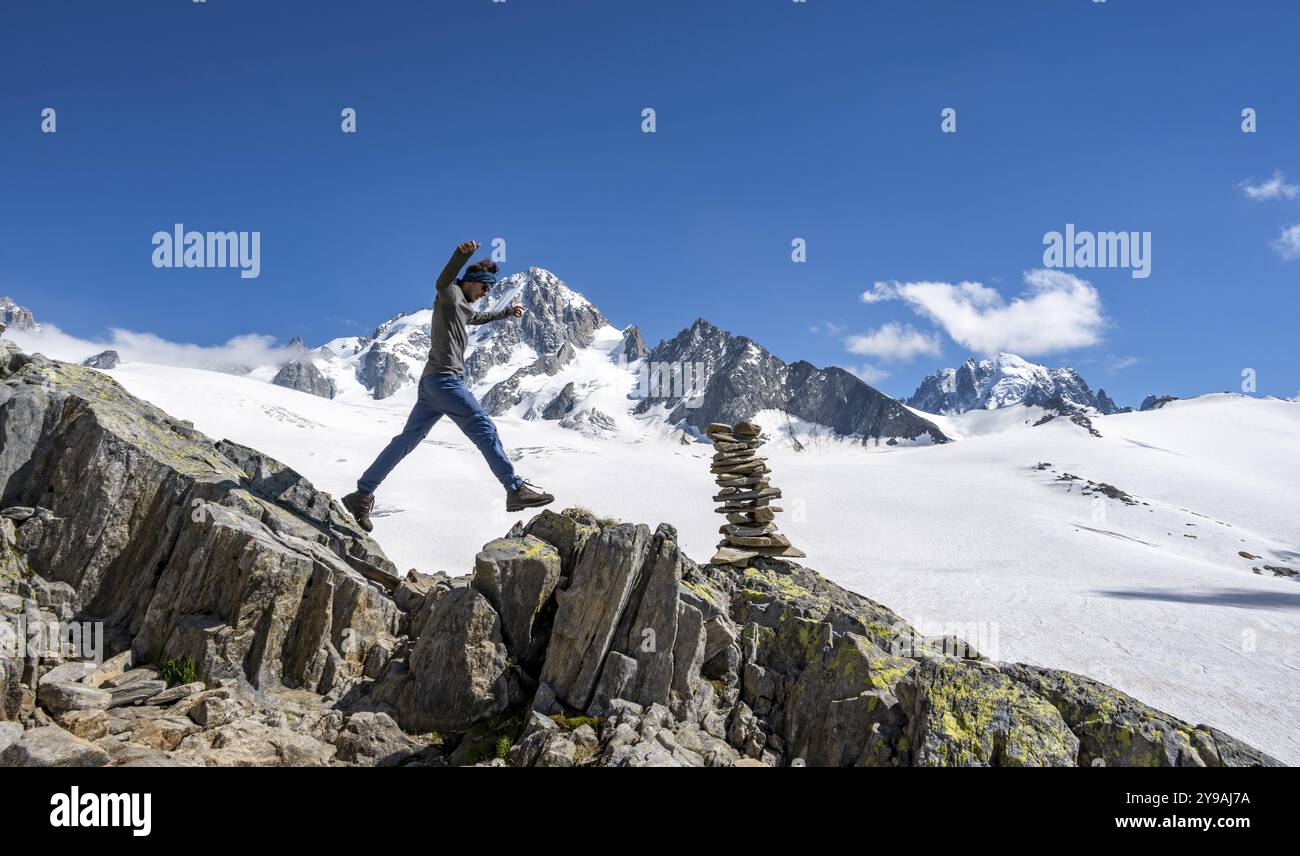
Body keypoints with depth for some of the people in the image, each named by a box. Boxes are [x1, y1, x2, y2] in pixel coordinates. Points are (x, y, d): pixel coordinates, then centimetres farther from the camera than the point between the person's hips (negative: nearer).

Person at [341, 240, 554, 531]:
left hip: (431, 382, 10)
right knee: (484, 429, -9)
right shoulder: (450, 294, -4)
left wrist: (506, 312, 56)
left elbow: (477, 318, 48)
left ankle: (363, 495, 13)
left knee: (408, 438, 10)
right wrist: (461, 254, -47)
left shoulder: (464, 304, 25)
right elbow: (443, 282, -29)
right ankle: (516, 490, -8)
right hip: (445, 378, -10)